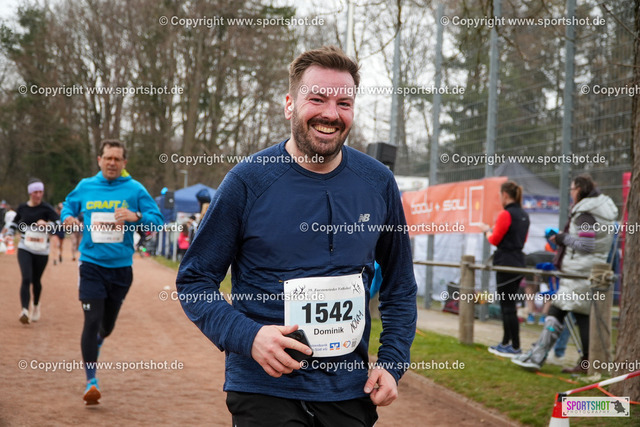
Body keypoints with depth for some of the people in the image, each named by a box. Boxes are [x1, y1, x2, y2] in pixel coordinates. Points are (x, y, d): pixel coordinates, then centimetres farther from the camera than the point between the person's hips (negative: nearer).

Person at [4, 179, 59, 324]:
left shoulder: (46, 208, -5)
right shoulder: (22, 208, 4)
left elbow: (60, 224, -15)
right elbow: (15, 222, 22)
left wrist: (46, 224, -31)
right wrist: (9, 233, 5)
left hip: (42, 251, -1)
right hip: (24, 249, 1)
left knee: (36, 280, 11)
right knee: (26, 279, -16)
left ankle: (36, 305, 38)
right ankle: (25, 310, -23)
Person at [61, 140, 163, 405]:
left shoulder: (135, 189, -1)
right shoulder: (84, 187, 5)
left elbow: (158, 220, -5)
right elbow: (68, 207, 20)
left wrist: (136, 216, -25)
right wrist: (68, 218, -4)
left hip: (121, 266, 1)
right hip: (91, 265, -1)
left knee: (107, 324, 15)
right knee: (92, 321, -12)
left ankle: (96, 341, 52)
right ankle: (91, 381, -5)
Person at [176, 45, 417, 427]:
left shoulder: (378, 183, 1)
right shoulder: (248, 181, -8)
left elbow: (400, 284, 12)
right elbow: (195, 280, -3)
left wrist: (392, 363, 1)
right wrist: (248, 337, -18)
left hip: (349, 393, 3)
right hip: (264, 391, -3)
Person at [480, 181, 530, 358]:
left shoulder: (506, 214, -15)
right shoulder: (524, 215, 12)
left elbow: (495, 240, -11)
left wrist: (487, 230, 9)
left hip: (506, 263, -9)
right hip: (519, 261, 9)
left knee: (508, 306, -4)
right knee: (508, 305, 17)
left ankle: (515, 348, -2)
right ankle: (506, 343, 23)